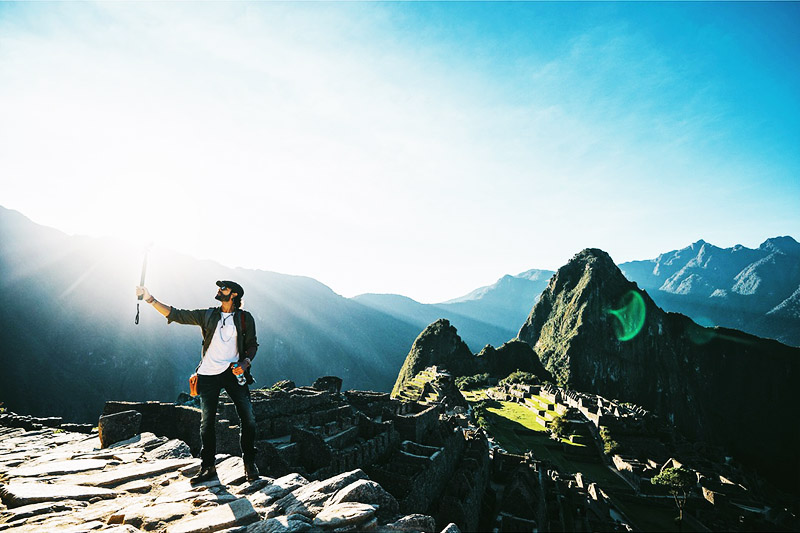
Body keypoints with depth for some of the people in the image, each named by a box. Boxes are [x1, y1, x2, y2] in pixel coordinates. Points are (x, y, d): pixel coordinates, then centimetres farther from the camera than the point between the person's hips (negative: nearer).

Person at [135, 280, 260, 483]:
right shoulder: (208, 315, 8)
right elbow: (175, 314, 6)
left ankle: (250, 464, 12)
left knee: (248, 419, -5)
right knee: (207, 422, 6)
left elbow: (252, 344, 8)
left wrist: (246, 362, -10)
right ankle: (207, 466, 21)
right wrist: (150, 299, -2)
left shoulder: (245, 318, 4)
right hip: (209, 374, 2)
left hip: (233, 373, -2)